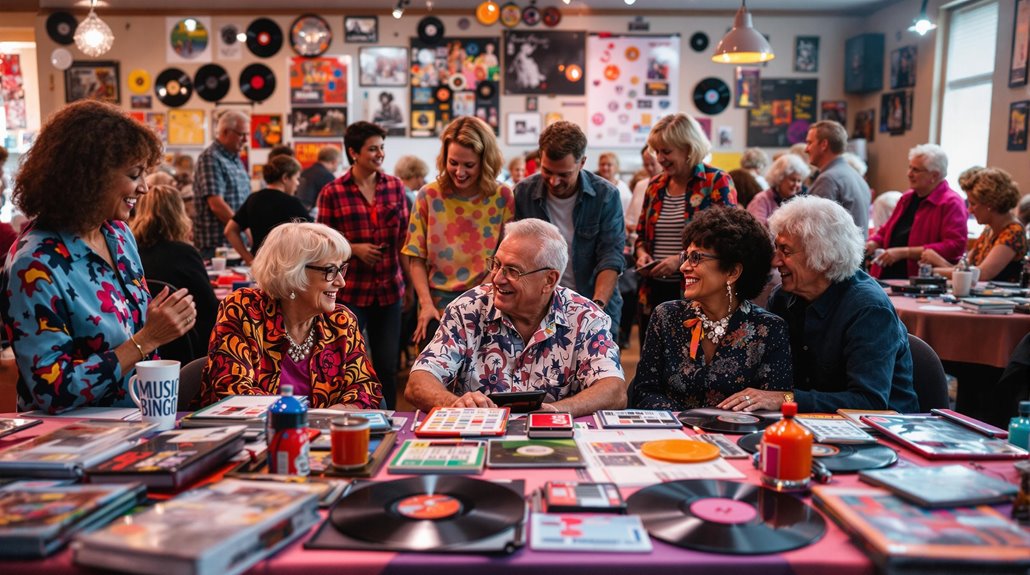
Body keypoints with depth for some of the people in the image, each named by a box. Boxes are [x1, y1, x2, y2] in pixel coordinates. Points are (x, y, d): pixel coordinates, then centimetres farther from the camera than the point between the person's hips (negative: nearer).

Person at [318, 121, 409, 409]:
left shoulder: (395, 186, 5)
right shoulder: (332, 193, -4)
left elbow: (404, 237, 10)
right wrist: (354, 248, -13)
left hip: (389, 289, 3)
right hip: (350, 291, -3)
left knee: (387, 365, 9)